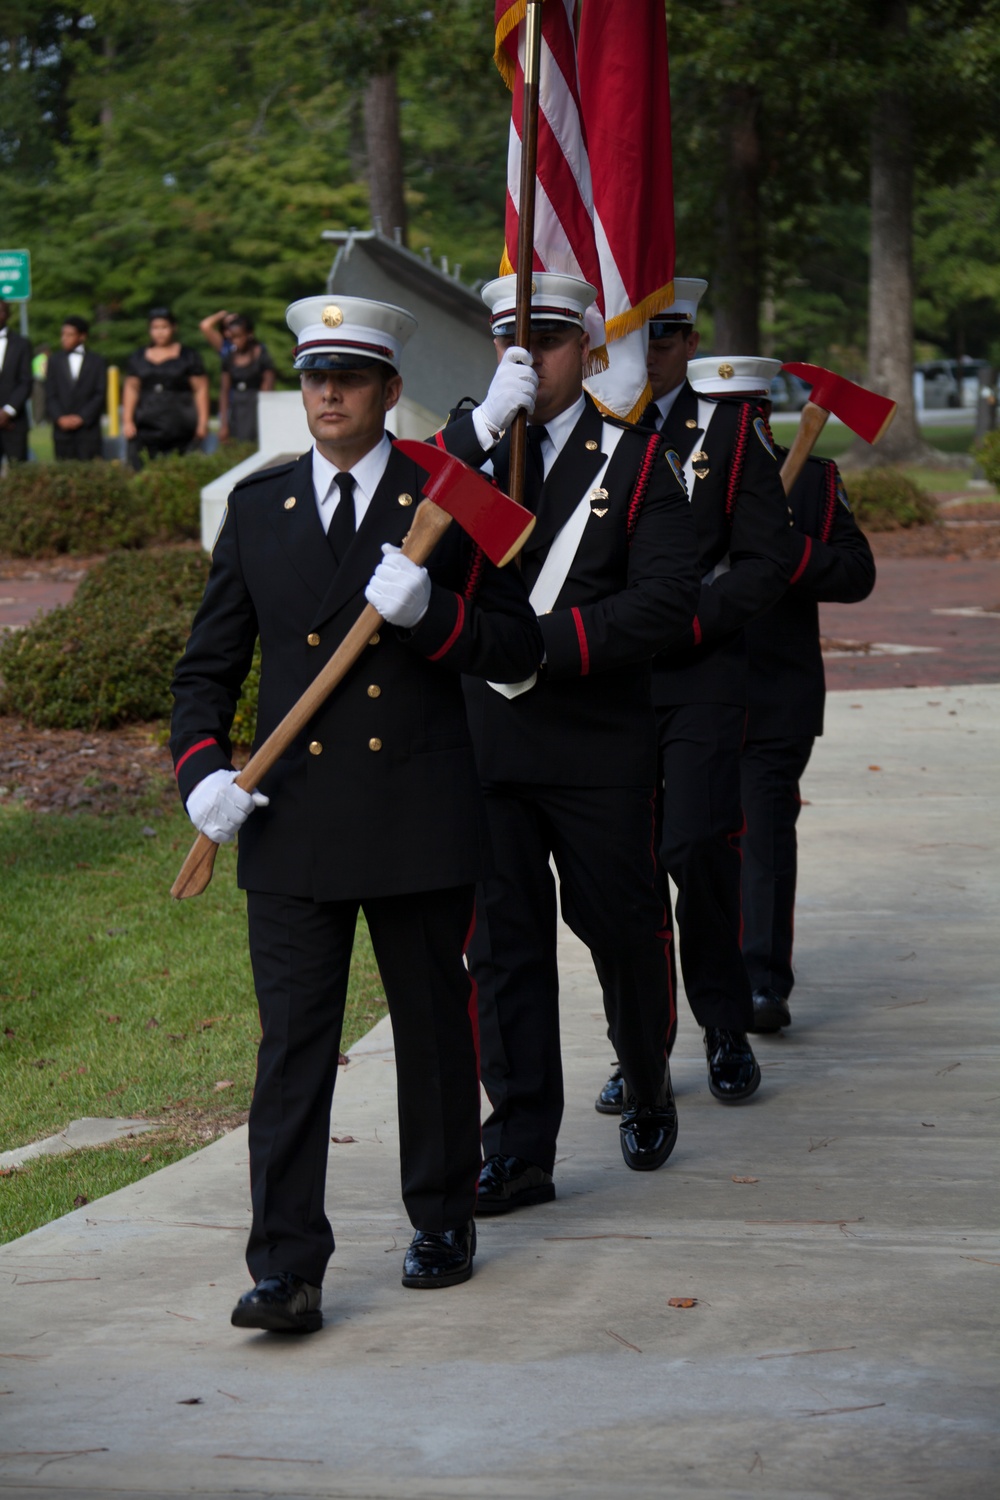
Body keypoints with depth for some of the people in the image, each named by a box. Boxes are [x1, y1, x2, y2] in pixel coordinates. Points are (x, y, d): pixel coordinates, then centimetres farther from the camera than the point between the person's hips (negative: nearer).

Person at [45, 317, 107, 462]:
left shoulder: (96, 362, 8)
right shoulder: (54, 361, 13)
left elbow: (100, 394, 1)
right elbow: (50, 395, 7)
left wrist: (81, 418, -9)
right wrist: (60, 418, -9)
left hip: (88, 427, -2)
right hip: (62, 429, 2)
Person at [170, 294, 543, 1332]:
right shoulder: (258, 506, 9)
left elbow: (518, 649, 0)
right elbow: (208, 663, 11)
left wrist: (430, 612, -18)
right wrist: (203, 768, -6)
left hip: (419, 815, -1)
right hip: (292, 818, 1)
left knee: (434, 1025, 11)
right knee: (291, 1042, -4)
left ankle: (442, 1224, 29)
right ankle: (286, 1268, -4)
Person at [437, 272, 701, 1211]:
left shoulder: (634, 459, 2)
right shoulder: (462, 447, 9)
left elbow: (664, 601, -8)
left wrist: (546, 644, -18)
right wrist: (486, 422, -19)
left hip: (598, 745, -1)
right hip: (480, 738, 2)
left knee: (621, 926, 9)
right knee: (501, 940, 2)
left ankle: (648, 1088, 35)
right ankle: (520, 1149, 7)